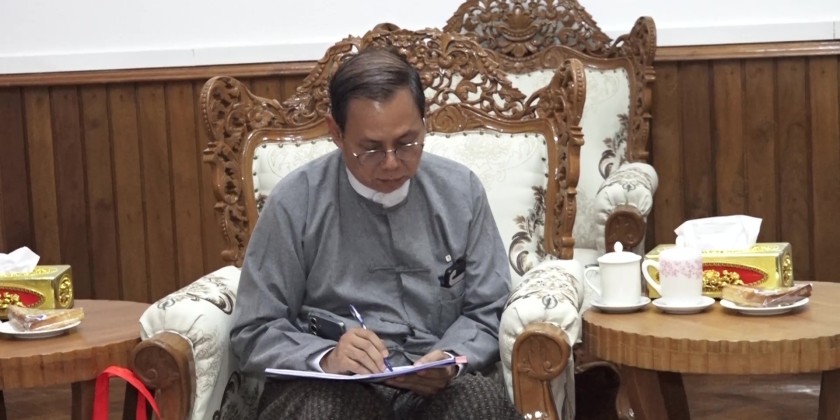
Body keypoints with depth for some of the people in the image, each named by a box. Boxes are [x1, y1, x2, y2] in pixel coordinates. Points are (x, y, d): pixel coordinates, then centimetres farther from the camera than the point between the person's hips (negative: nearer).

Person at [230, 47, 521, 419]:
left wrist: (451, 361, -11)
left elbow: (489, 311, 10)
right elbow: (255, 333, 0)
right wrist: (325, 359, -19)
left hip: (438, 385, 3)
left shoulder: (461, 191, 5)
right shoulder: (294, 203, -2)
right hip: (330, 386, -2)